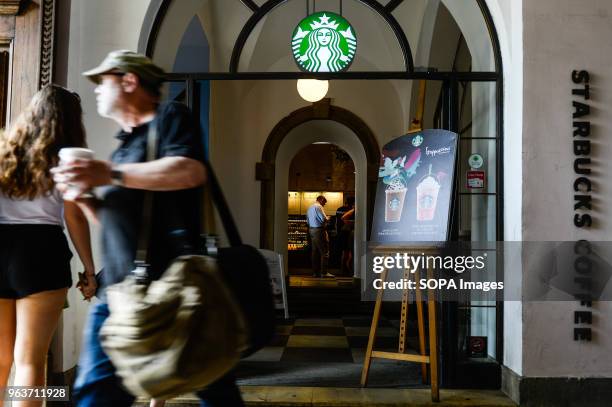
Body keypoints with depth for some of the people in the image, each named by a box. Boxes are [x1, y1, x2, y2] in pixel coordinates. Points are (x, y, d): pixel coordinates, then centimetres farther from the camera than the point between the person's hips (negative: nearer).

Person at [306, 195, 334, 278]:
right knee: (325, 252, -5)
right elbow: (323, 219, -19)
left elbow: (308, 221, 20)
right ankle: (324, 272, -8)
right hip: (319, 230, -9)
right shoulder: (319, 207, -12)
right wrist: (327, 218, 2)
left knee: (315, 252, 12)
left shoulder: (310, 208, 16)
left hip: (311, 230, 9)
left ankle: (315, 272, 14)